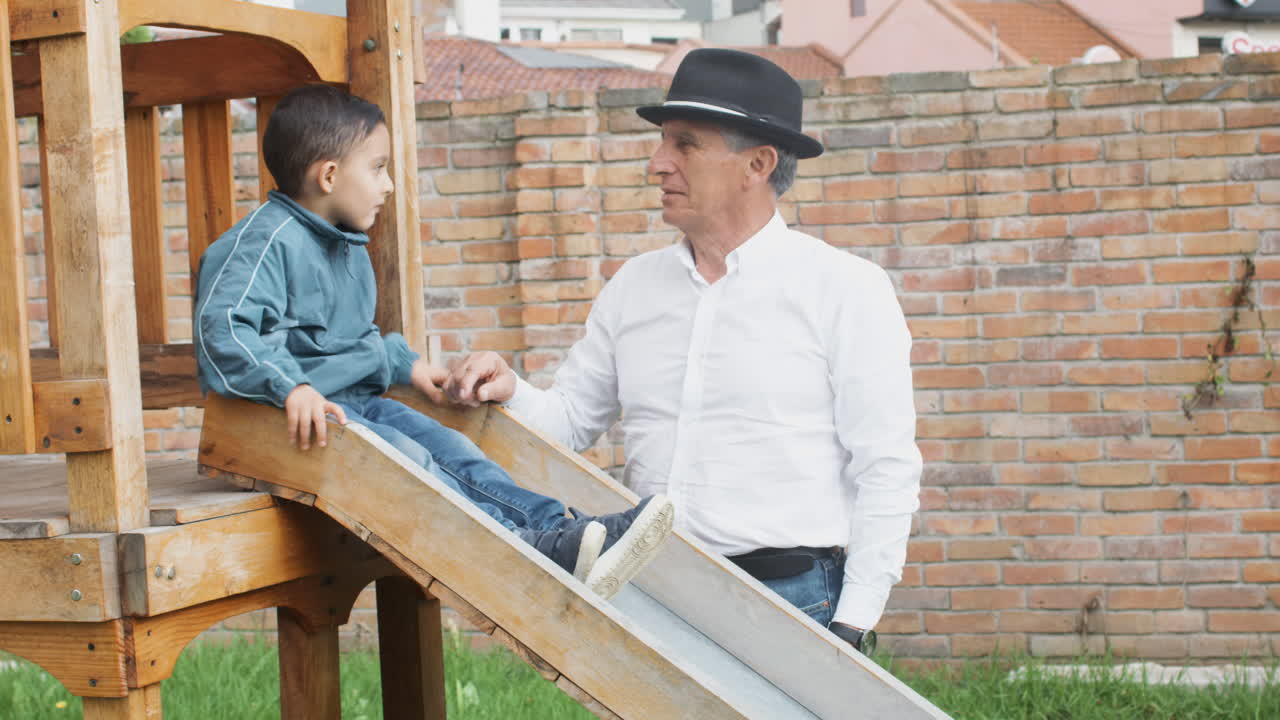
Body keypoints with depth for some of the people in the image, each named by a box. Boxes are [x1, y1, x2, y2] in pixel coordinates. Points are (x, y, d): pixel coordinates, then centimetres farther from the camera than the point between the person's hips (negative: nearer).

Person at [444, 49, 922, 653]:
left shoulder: (845, 288, -2)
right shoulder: (634, 285, 14)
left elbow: (886, 471, -5)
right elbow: (572, 417, 19)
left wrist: (852, 627, -11)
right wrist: (510, 394, -3)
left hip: (793, 601, -4)